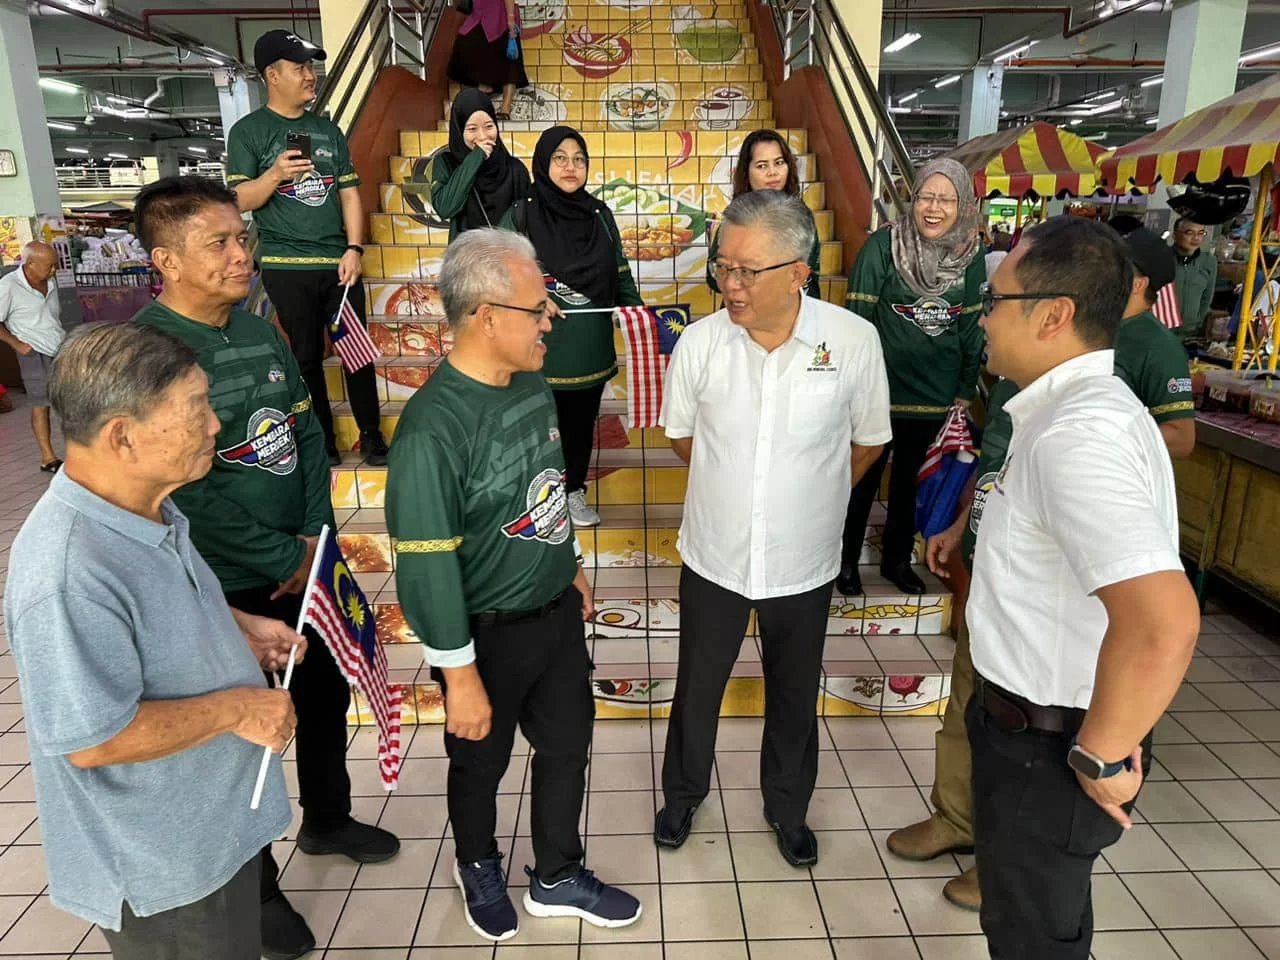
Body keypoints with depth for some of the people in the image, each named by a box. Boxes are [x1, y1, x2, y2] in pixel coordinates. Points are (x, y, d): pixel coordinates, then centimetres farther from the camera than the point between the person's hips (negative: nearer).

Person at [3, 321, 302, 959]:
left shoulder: (145, 507, -4)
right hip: (159, 866, -8)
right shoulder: (68, 575, -35)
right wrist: (235, 708, -22)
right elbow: (94, 740, -31)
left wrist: (239, 627, 0)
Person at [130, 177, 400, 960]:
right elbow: (181, 495, -23)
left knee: (328, 692, 21)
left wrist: (314, 538, -6)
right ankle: (255, 887, 34)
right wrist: (283, 558, -16)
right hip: (223, 588, -7)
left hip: (306, 563, 7)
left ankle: (328, 819, 48)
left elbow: (309, 434, 5)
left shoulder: (260, 331, 3)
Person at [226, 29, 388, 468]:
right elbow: (238, 202, -5)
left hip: (339, 261, 3)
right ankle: (321, 440, 15)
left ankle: (371, 435, 14)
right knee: (307, 356, 4)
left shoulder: (328, 129, 12)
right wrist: (275, 174, -22)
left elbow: (349, 192, 9)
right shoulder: (248, 131, 0)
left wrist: (354, 249, -3)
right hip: (287, 266, -3)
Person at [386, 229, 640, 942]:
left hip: (557, 613, 7)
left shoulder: (533, 383, -3)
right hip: (489, 635, -6)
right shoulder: (434, 427, -27)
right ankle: (478, 867, 50)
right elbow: (427, 564, -24)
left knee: (568, 746, 20)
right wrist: (461, 676, -18)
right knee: (482, 764, 19)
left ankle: (558, 878, 45)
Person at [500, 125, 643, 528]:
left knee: (581, 422, 15)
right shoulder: (520, 215, -5)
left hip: (590, 347, 4)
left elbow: (620, 273, 11)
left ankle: (574, 491, 33)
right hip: (541, 347, -4)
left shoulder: (599, 214, 6)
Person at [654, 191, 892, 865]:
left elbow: (868, 443, 1)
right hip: (713, 556, 1)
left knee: (795, 696, 19)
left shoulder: (854, 340, -16)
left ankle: (787, 807, 45)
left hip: (804, 563, 0)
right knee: (697, 688, 18)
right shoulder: (700, 341, -13)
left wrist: (813, 497, 6)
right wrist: (730, 484, 8)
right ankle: (683, 794, 45)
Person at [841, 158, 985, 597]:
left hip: (935, 394, 4)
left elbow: (972, 328, 6)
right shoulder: (882, 245, -13)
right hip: (879, 389, -4)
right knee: (864, 478, 10)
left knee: (910, 479, 19)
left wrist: (966, 388, 7)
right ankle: (847, 559, 28)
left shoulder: (970, 256, -1)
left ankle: (897, 558, 36)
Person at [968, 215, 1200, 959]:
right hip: (1034, 721, 9)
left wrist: (1101, 758, -26)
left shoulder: (1076, 432, -30)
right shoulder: (1076, 408, 3)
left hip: (1045, 744, -9)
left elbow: (1164, 625, -39)